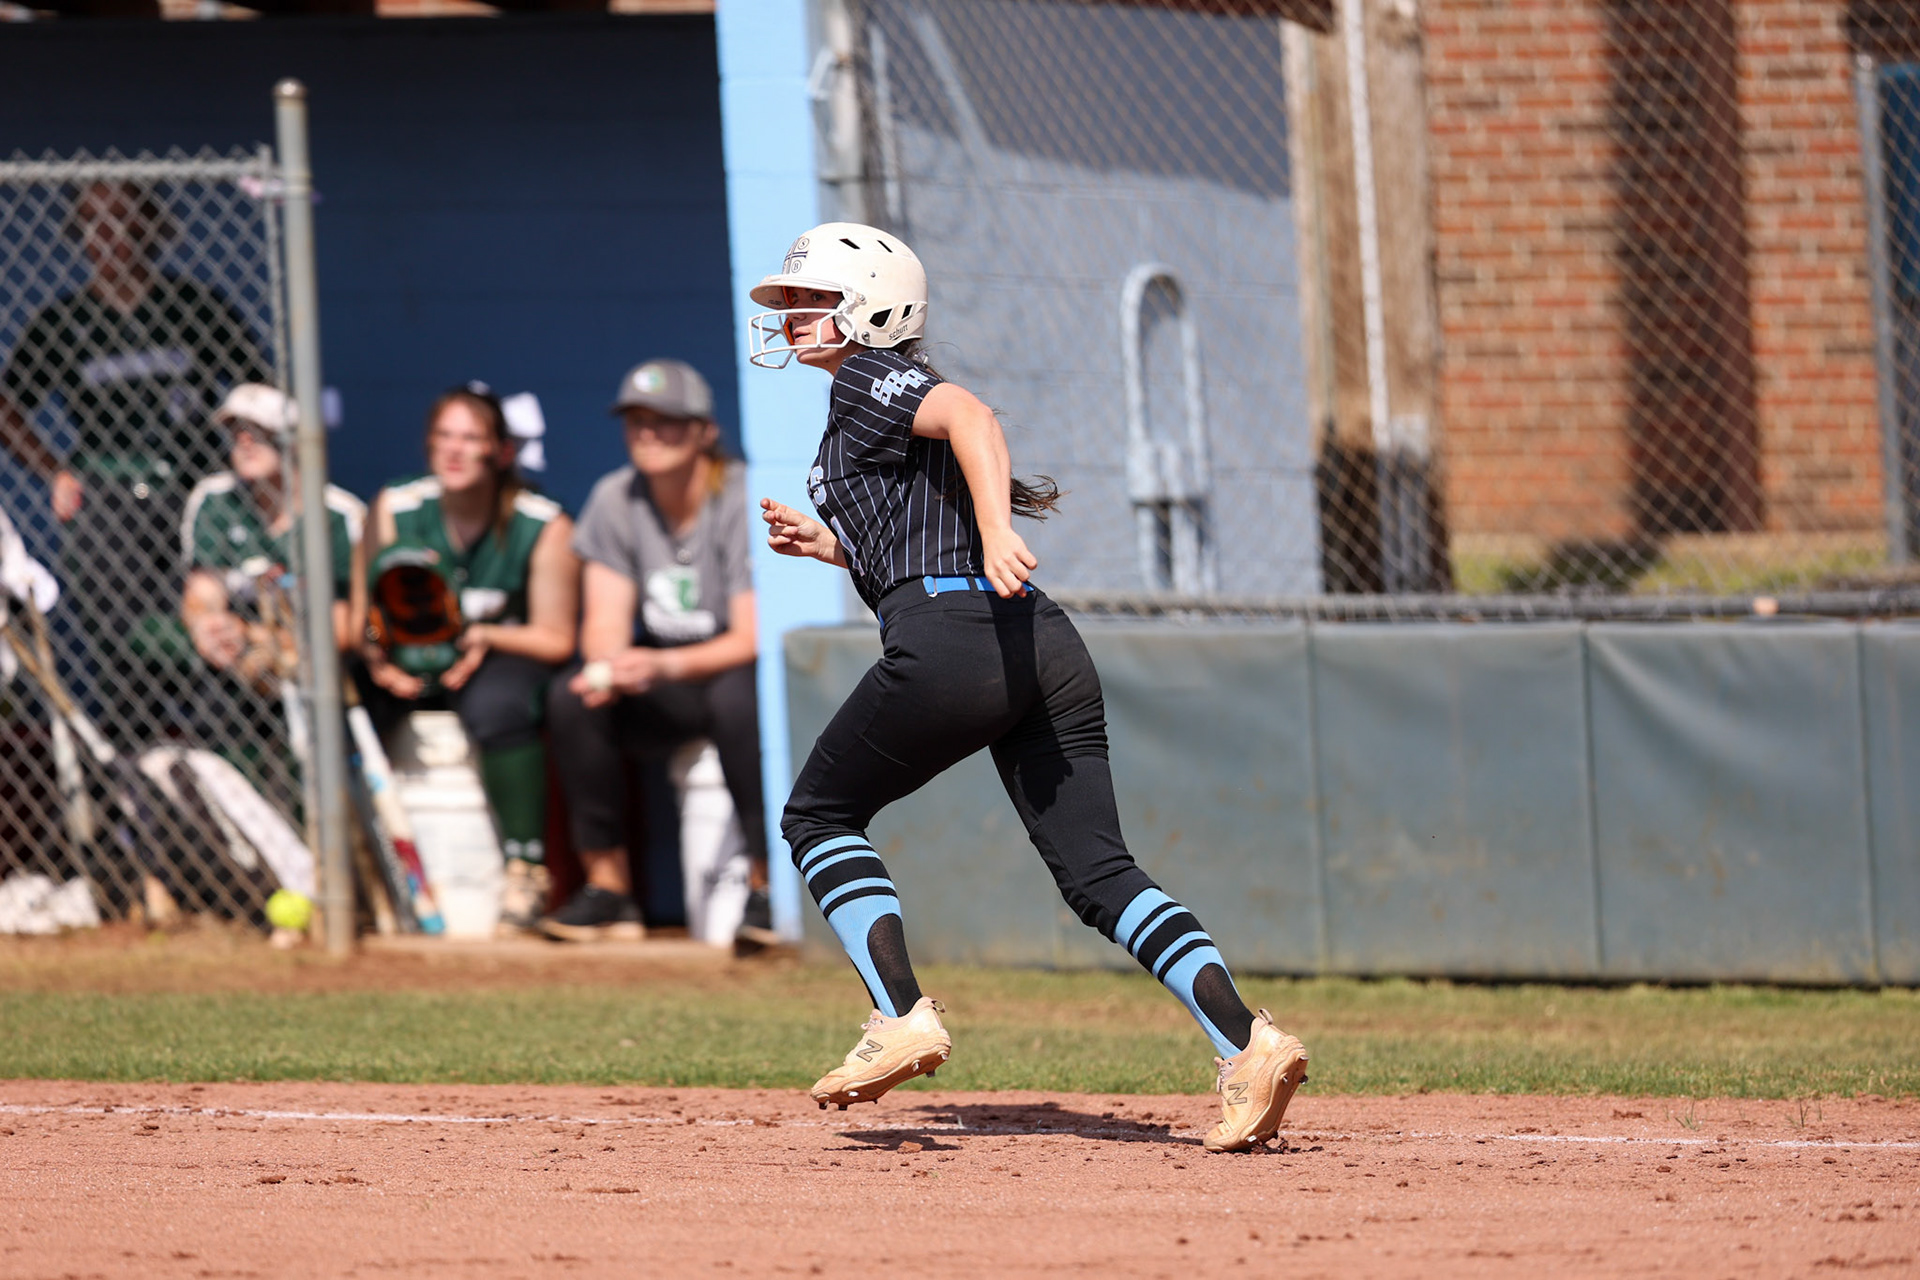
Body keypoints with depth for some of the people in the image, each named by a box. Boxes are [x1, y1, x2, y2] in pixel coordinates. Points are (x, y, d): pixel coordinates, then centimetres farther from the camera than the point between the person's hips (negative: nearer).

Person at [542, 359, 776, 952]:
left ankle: (766, 885, -30)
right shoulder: (616, 500, 0)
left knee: (737, 697, -39)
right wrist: (607, 668, -28)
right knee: (570, 698, -23)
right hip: (661, 691, 5)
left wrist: (665, 666, -37)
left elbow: (752, 639, -21)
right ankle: (607, 888, -16)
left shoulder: (742, 503, -15)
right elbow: (606, 621, -2)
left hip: (732, 667, -5)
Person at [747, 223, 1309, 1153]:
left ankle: (903, 1017, -2)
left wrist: (995, 531, -32)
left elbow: (968, 416, -18)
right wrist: (824, 542, 33)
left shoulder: (868, 381, 4)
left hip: (947, 641, -8)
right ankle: (1247, 1044, -17)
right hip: (1048, 649, 8)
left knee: (819, 816, 12)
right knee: (1096, 871, 1)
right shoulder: (902, 395, 30)